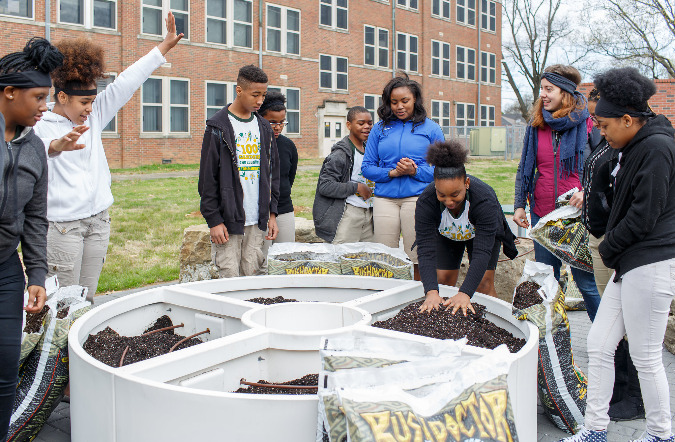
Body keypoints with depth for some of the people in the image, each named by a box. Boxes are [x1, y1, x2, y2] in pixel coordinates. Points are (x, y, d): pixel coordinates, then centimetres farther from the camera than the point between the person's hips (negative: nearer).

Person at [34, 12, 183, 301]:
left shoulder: (93, 117, 8)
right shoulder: (41, 126, -10)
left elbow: (126, 84, 8)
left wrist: (164, 46, 9)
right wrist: (57, 146, -57)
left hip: (99, 220, 6)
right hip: (63, 224, -6)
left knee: (87, 298, 11)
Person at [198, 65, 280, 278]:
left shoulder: (264, 127, 12)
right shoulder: (218, 126, -4)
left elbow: (272, 172, 16)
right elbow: (207, 178, -6)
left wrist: (272, 213, 9)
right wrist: (214, 220, -11)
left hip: (258, 220, 5)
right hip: (227, 220, -5)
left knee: (253, 278, 8)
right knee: (229, 278, -3)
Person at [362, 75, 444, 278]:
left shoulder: (430, 128, 7)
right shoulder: (380, 128, 12)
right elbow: (367, 168, 11)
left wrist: (415, 171, -12)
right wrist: (392, 173, -6)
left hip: (417, 198, -2)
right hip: (385, 199, 2)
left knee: (418, 258, 0)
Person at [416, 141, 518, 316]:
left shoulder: (485, 199, -41)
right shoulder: (425, 201, -36)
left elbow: (482, 252, -42)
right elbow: (426, 250, -36)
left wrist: (465, 294, -51)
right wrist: (431, 292, -49)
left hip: (484, 233, -2)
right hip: (446, 236, 2)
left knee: (483, 283, -11)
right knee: (443, 281, -5)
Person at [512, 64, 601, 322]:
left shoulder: (586, 124, -4)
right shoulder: (536, 126, 8)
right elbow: (525, 168, 14)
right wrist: (519, 204, 9)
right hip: (542, 212, 5)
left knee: (585, 280, -1)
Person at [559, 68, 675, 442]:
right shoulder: (637, 148, 16)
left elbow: (644, 216, -18)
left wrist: (608, 248, -5)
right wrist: (612, 248, 11)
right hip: (630, 264, 10)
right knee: (598, 345, 9)